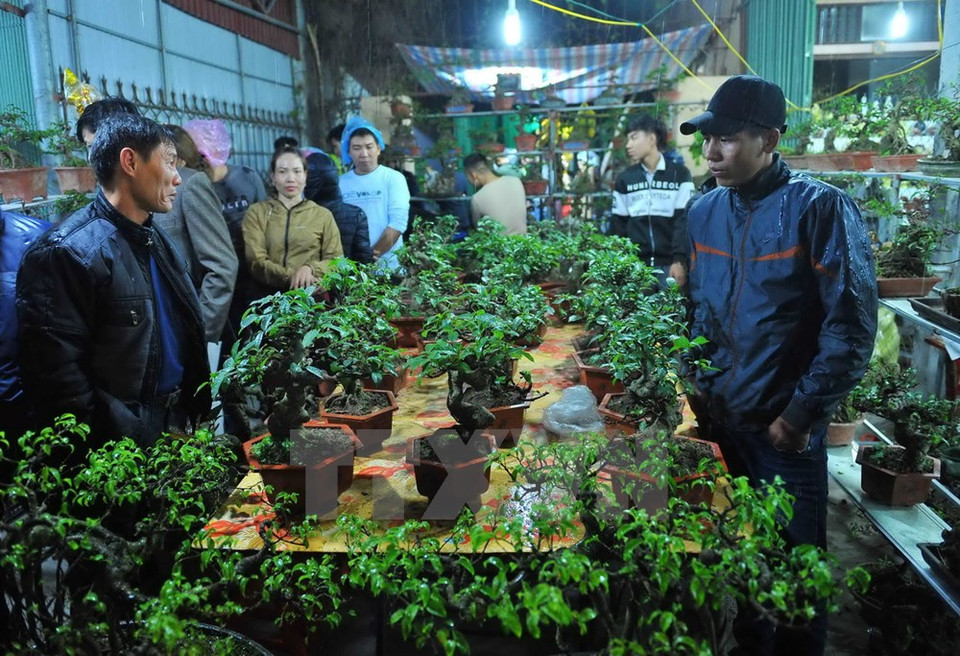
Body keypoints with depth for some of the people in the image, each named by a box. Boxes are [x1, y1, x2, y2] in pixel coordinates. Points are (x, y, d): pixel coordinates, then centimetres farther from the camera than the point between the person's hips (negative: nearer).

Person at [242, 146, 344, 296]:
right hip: (270, 295, 2)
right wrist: (290, 277, -17)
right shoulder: (257, 212, 9)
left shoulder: (323, 214, 11)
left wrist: (310, 269, -14)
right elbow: (256, 262, -1)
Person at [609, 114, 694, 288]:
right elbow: (618, 224, 11)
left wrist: (680, 260, -12)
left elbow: (684, 221, -2)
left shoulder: (679, 174, 3)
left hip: (669, 265, -2)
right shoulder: (625, 178, 12)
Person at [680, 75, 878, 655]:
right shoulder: (705, 210, 4)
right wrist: (701, 388, 6)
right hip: (719, 419, 5)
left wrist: (802, 413, -14)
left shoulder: (820, 208, -14)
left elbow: (853, 324, -15)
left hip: (785, 427, -5)